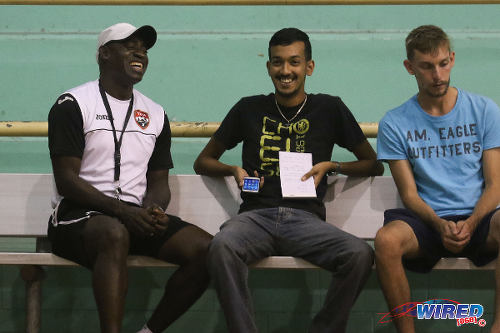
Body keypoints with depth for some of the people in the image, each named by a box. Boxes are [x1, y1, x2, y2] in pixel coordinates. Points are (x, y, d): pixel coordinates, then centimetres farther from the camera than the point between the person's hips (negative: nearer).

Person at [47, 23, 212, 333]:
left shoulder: (156, 115, 17)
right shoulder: (73, 105, -1)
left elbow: (159, 181, 17)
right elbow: (66, 180, -8)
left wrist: (153, 210, -9)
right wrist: (121, 211, -20)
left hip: (136, 217, 6)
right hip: (79, 214, -6)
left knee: (206, 249, -18)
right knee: (115, 235, -41)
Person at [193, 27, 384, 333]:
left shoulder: (329, 109, 14)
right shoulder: (250, 110, 15)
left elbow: (374, 165, 19)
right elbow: (203, 161, 24)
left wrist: (331, 166, 2)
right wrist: (233, 170, 2)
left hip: (306, 218, 0)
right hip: (256, 214, 0)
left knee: (360, 254, -30)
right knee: (222, 247, -36)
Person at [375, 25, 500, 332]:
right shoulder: (395, 123, 7)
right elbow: (409, 194, 3)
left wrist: (471, 224, -16)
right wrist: (440, 225, -18)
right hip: (427, 220, 0)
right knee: (386, 241, -34)